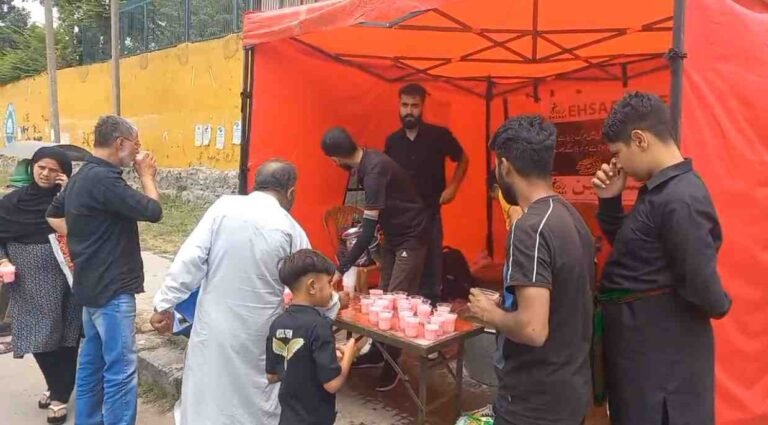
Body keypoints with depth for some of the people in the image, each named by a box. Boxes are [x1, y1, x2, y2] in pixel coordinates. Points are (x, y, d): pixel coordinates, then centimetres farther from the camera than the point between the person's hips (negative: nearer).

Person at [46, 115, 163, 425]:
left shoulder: (82, 176, 11)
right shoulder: (103, 179, -21)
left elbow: (54, 215, 23)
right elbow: (153, 211, -22)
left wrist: (82, 240, 14)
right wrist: (146, 174, -8)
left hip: (93, 284, 10)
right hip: (112, 288, -10)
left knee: (92, 362, 18)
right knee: (120, 370, -4)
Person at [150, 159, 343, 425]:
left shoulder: (223, 207, -3)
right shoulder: (290, 229, -4)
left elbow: (190, 260, -7)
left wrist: (165, 304, 1)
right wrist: (334, 305, 24)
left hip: (214, 326, 1)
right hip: (258, 334, -1)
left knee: (205, 398, 14)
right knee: (257, 403, 14)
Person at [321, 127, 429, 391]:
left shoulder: (374, 172, -30)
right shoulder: (367, 161, -3)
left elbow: (368, 232, -31)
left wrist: (341, 269, -27)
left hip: (411, 236, -9)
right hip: (392, 234, 9)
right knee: (383, 295, 12)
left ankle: (393, 365, 3)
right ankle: (378, 352, 24)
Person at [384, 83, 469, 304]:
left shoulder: (439, 135, -6)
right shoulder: (392, 141, 3)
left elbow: (463, 159, 9)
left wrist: (452, 187, -3)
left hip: (429, 213, -3)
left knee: (430, 268, 4)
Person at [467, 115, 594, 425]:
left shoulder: (530, 229, -24)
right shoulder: (571, 217, 3)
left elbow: (533, 328, -30)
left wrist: (491, 313, -12)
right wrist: (505, 307, 13)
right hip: (572, 391, 8)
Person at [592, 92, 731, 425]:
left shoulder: (679, 200, -25)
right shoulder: (660, 189, 6)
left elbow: (701, 283, -26)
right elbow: (628, 245, 17)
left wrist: (720, 307, -4)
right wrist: (609, 200, 3)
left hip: (662, 349, -9)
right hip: (643, 340, 10)